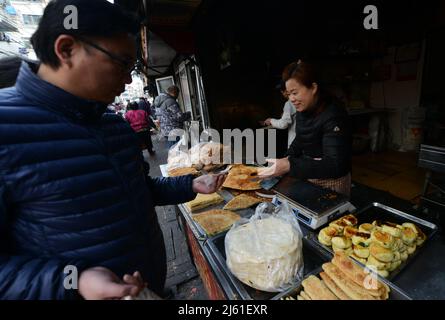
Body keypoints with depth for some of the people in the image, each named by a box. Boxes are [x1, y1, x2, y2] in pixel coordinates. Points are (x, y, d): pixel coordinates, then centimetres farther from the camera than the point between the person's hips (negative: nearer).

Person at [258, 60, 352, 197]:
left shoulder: (334, 116, -25)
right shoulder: (302, 111, -2)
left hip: (331, 183, -6)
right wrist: (288, 159, -7)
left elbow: (335, 165, -31)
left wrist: (289, 166, -41)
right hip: (307, 178, 7)